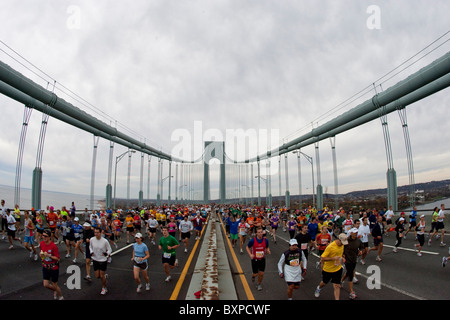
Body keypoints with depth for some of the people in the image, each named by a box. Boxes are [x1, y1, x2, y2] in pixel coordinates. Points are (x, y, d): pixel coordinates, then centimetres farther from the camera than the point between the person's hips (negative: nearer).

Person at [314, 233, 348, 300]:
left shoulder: (342, 245, -5)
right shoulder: (330, 247, -27)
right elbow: (322, 258, -26)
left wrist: (342, 258, -3)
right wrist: (333, 258, -34)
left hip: (338, 269, 4)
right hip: (328, 269, -3)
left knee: (336, 286, -4)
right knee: (324, 283, 20)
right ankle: (318, 288, 52)